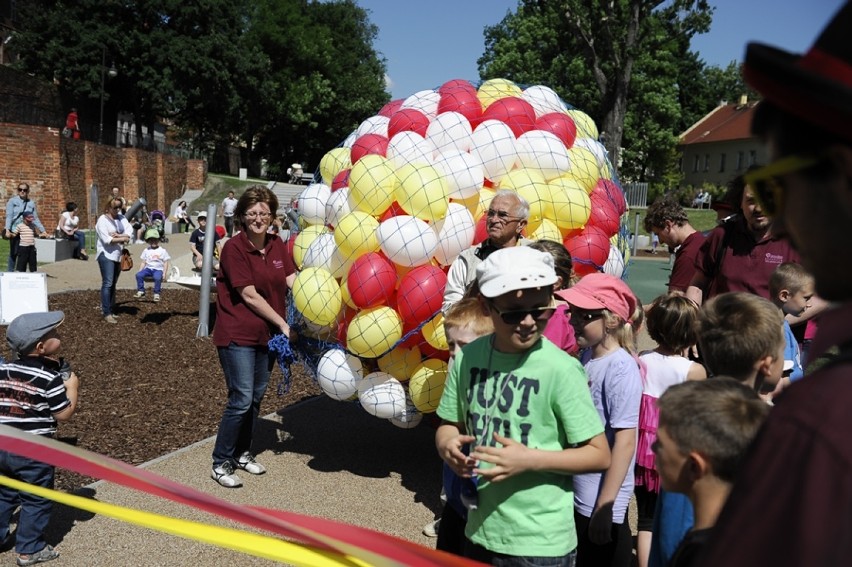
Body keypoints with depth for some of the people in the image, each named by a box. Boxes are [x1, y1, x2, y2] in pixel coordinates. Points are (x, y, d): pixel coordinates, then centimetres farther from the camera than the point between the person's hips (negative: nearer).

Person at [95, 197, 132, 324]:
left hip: (118, 255, 6)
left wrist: (118, 235, -19)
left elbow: (130, 232, -3)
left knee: (113, 284, 11)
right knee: (107, 284, -10)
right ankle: (107, 313, -9)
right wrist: (122, 239, -11)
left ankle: (110, 310, 17)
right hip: (106, 255, -6)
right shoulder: (102, 220, -8)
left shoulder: (121, 218, 9)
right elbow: (106, 239, -17)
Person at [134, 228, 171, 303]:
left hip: (158, 269, -3)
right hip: (148, 268, 3)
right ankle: (141, 291, -14)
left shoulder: (162, 251, 7)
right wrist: (140, 271, 2)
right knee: (138, 275, -26)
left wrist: (164, 273, -6)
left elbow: (165, 263, 5)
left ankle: (156, 294, -22)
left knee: (157, 277, -36)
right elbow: (143, 263, 16)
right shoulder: (146, 251, 15)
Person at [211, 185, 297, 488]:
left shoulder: (277, 246, 5)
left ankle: (242, 452, 30)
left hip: (267, 334, 6)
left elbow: (293, 282, -3)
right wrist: (283, 324, -15)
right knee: (241, 399, -7)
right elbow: (249, 295, -17)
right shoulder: (233, 248, -14)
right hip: (237, 335, -6)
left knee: (256, 397, 13)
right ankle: (221, 462, 9)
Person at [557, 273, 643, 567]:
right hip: (574, 496, 7)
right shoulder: (586, 356, 0)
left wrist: (603, 508, -19)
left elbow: (625, 442, -21)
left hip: (600, 504, -7)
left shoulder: (621, 369, -22)